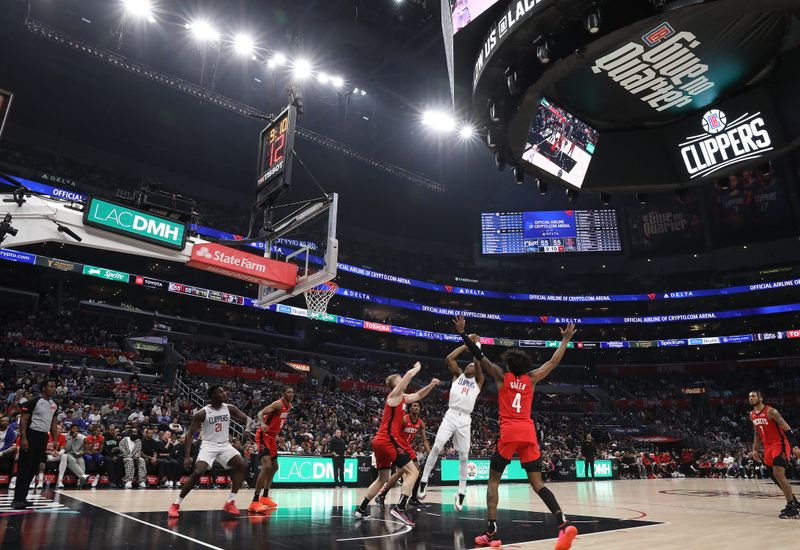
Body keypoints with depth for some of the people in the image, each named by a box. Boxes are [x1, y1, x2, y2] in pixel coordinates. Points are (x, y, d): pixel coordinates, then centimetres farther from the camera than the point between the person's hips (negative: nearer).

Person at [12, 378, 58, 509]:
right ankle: (17, 499, -2)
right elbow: (23, 420, -13)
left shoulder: (54, 405, 11)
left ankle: (22, 497, 19)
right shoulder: (34, 401, -11)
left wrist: (55, 440, 12)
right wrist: (23, 438, -20)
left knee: (34, 468, 10)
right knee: (24, 468, -6)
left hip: (43, 437, 7)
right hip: (31, 435, -7)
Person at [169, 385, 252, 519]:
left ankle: (230, 502, -4)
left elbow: (247, 419, 1)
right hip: (208, 446, -4)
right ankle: (176, 504, -4)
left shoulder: (230, 408, -2)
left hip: (225, 445, 4)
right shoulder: (202, 413, -12)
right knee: (197, 473, -23)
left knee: (241, 465, -14)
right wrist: (187, 456, -18)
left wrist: (247, 428, -23)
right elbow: (190, 433, -9)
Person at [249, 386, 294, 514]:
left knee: (274, 467, 16)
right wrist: (263, 423, -49)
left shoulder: (289, 406, 9)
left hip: (272, 437, 10)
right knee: (267, 467, -21)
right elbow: (260, 413, -29)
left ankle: (265, 497, 30)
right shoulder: (278, 404, -19)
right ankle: (255, 502, -19)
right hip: (264, 435, -10)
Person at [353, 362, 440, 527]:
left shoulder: (402, 397, 18)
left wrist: (431, 385, 13)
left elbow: (418, 395, 30)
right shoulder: (395, 395, -6)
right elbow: (410, 374, -16)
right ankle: (400, 508, -20)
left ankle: (360, 509, 27)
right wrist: (418, 367, 5)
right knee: (413, 472, -9)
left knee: (382, 477, 22)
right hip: (388, 440, -10)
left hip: (380, 441, 10)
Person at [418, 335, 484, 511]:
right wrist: (466, 344, 4)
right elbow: (449, 358, 2)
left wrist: (476, 344, -1)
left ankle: (461, 492, 12)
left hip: (465, 419, 0)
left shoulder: (478, 381, 13)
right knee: (437, 446, -15)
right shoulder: (458, 375, 16)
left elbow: (478, 364, -4)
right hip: (451, 415, 0)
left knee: (464, 456, 2)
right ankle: (424, 480, -2)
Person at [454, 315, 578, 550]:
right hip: (528, 433, 3)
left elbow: (480, 357, 4)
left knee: (493, 480, 8)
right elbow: (553, 362, 23)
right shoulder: (531, 379, 14)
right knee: (537, 483, 6)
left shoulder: (501, 376, 7)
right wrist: (566, 340, 33)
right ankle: (564, 524, -13)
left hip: (509, 432, -3)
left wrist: (462, 333, 7)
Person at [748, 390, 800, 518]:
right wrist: (755, 449, 17)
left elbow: (786, 428, -19)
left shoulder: (771, 411, -16)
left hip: (780, 444, -8)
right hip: (768, 447, 8)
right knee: (774, 476, 12)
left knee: (778, 474, -18)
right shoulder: (752, 415, 8)